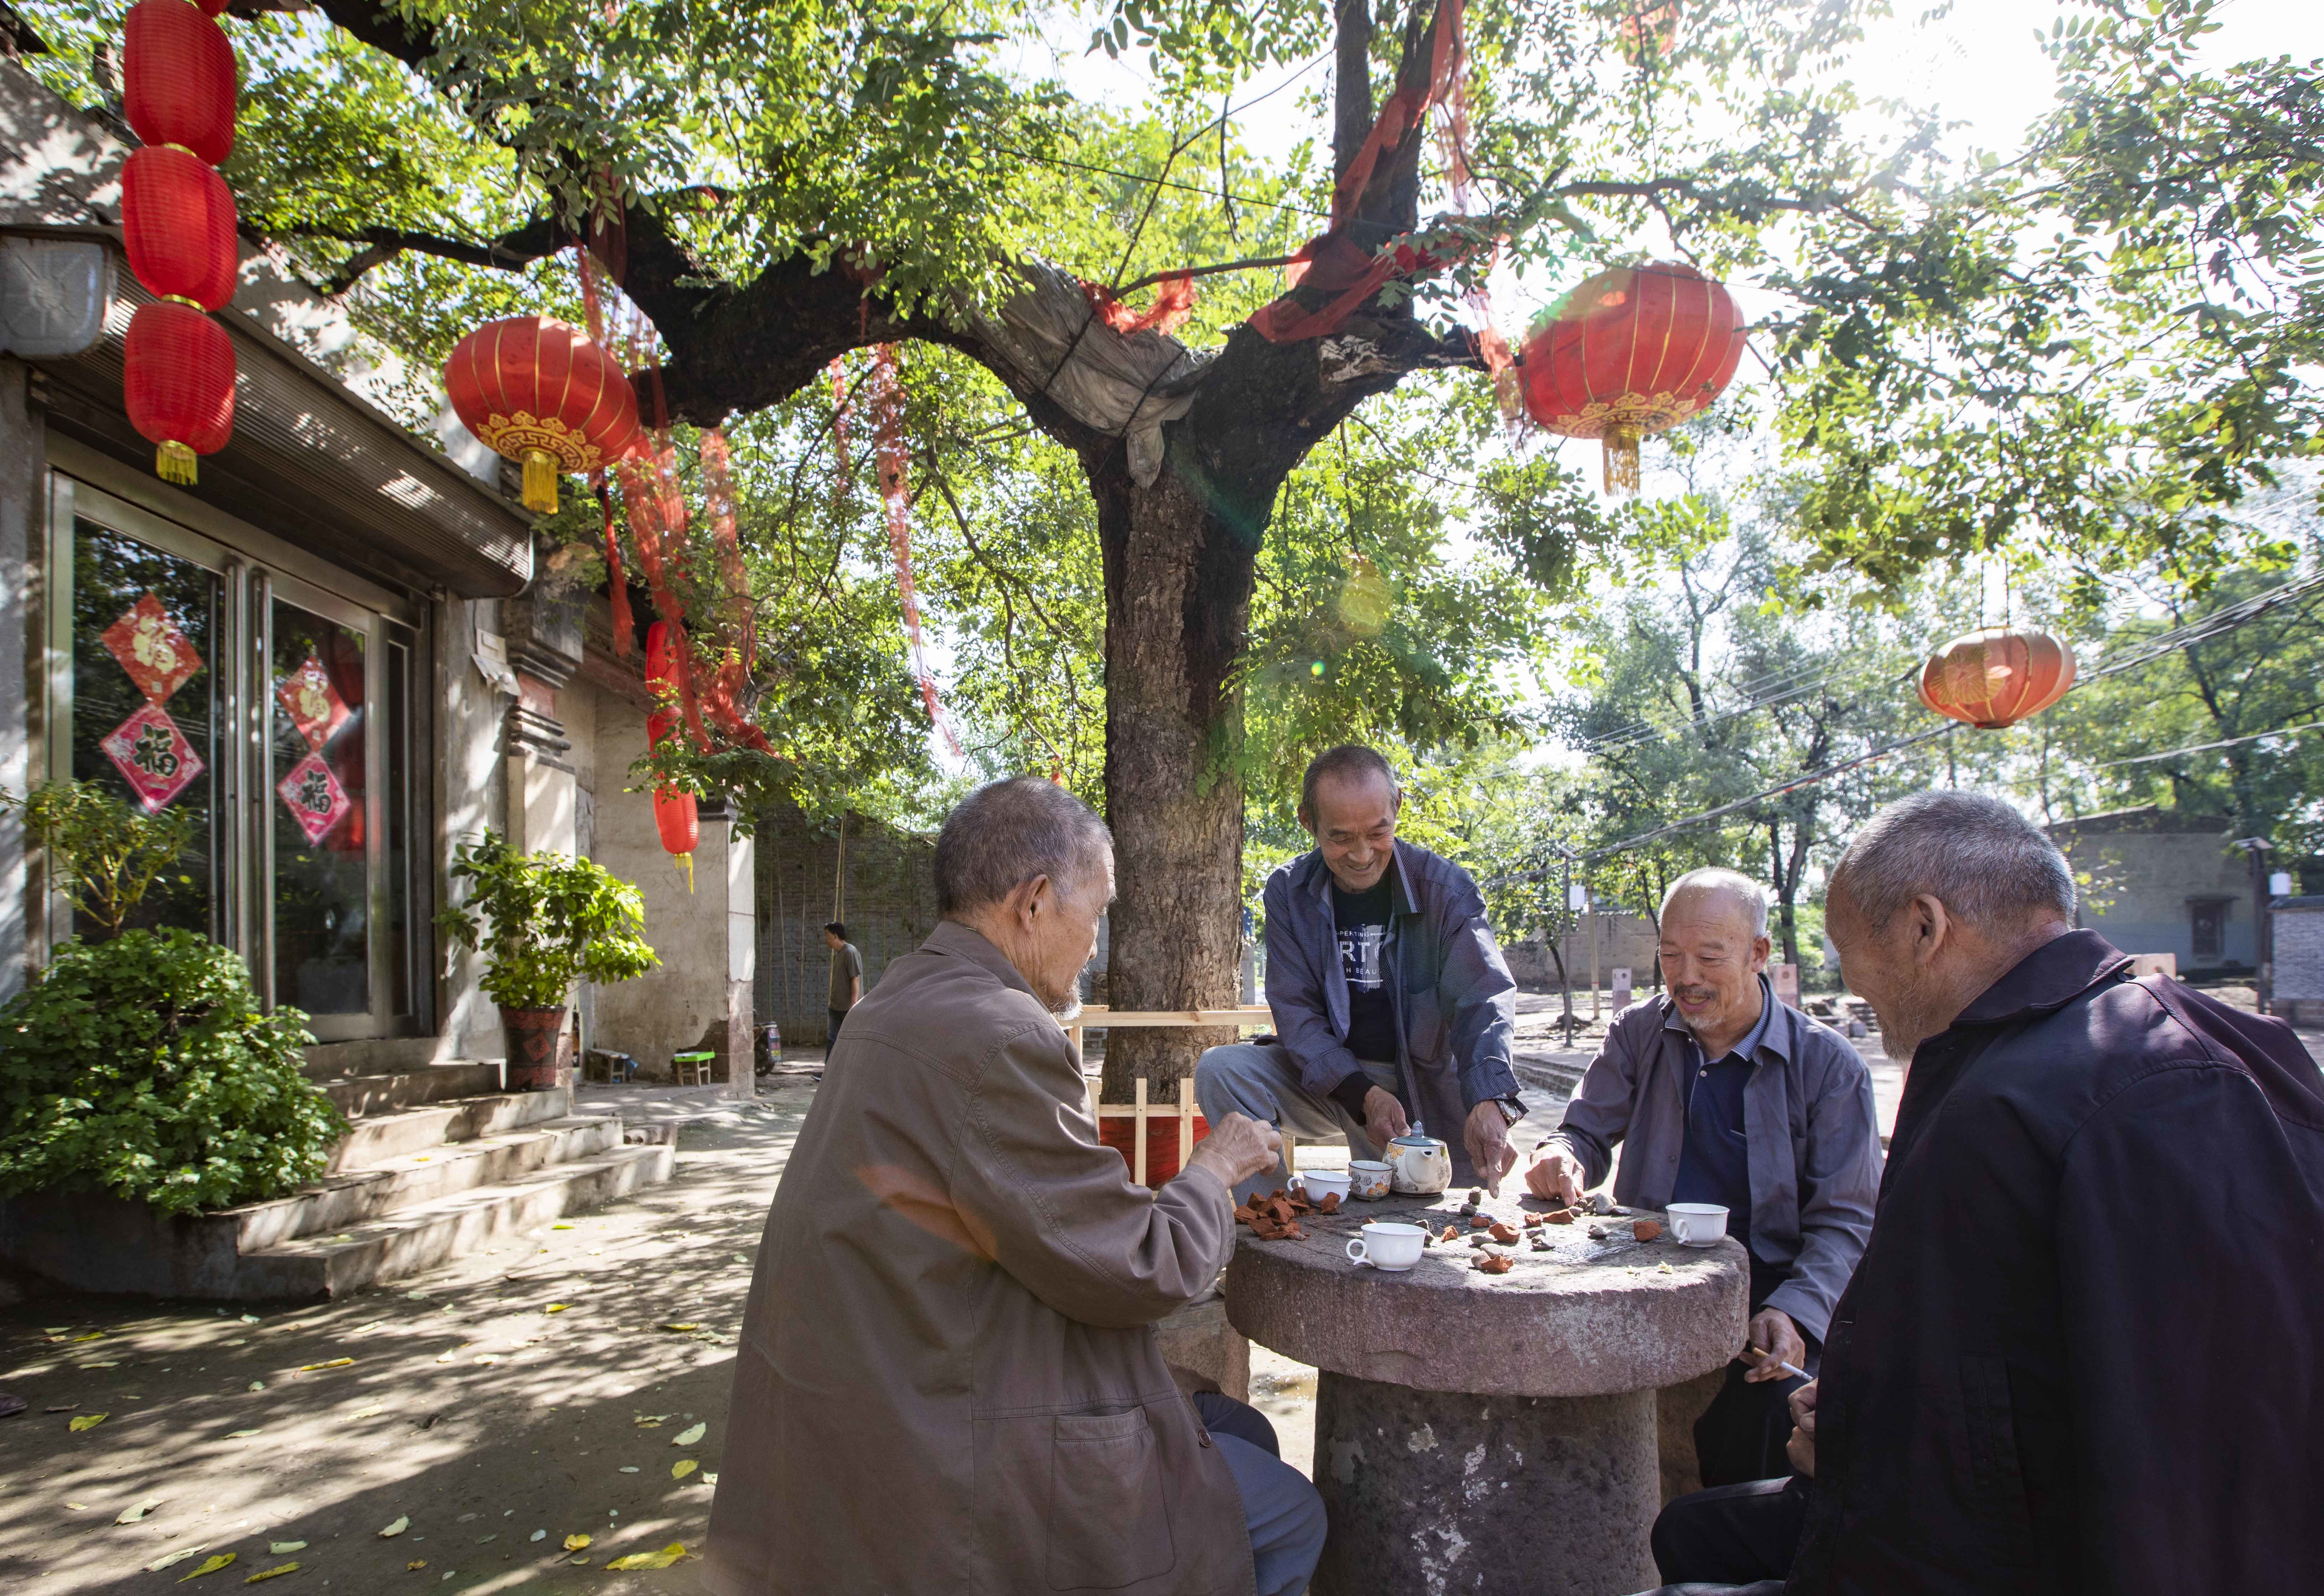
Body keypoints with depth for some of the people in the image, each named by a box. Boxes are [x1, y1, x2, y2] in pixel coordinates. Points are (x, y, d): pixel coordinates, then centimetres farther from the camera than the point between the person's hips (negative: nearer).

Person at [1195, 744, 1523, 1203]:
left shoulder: (1446, 888, -11)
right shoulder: (1289, 891, -6)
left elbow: (1482, 999, -20)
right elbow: (1296, 1011, -10)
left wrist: (1489, 1102, -40)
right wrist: (1364, 1095, -26)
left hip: (1425, 1088, -1)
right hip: (1329, 1076, 1)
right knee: (1221, 1069, -22)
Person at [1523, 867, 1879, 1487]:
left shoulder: (1828, 1064, -1)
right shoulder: (1639, 1033, 7)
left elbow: (1845, 1221, -3)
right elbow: (1588, 1134, 12)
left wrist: (1793, 1314, -21)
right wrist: (1562, 1158, -14)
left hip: (1766, 1289, -2)